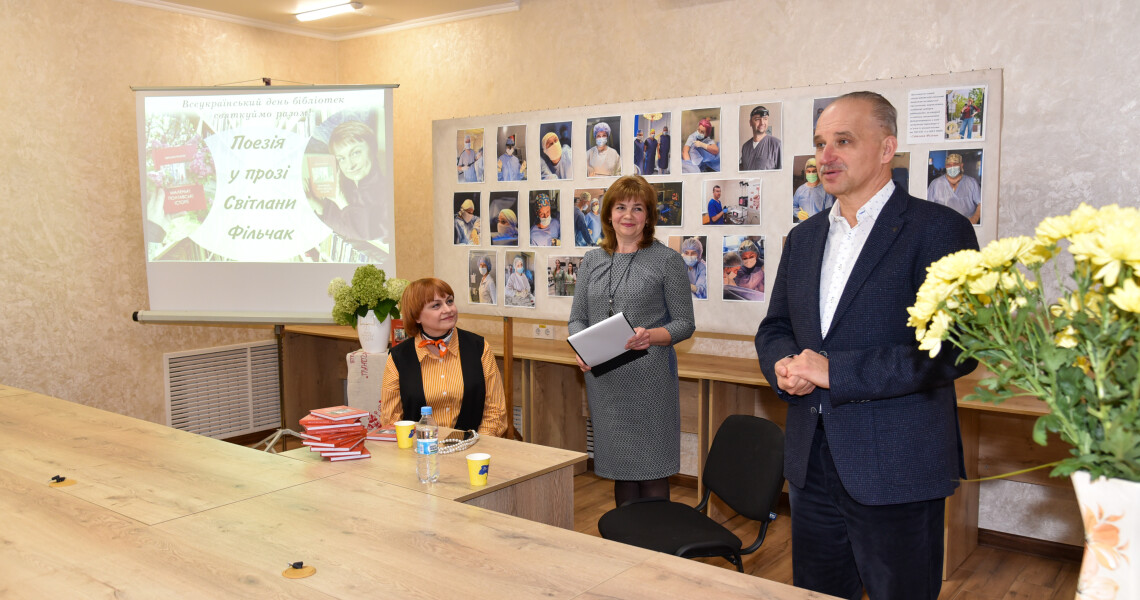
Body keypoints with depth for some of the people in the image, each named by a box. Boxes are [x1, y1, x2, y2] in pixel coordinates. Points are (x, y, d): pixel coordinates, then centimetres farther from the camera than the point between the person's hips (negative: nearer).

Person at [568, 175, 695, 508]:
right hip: (603, 378, 4)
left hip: (649, 380, -4)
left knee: (651, 470, 0)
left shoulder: (667, 260, -1)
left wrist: (651, 336, -21)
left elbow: (684, 323, -2)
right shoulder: (592, 261, 11)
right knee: (618, 465, 13)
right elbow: (577, 318, 12)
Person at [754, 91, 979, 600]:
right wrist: (783, 365, -6)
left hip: (896, 471, -6)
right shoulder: (804, 237, 12)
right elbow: (774, 327, 17)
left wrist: (835, 370, -21)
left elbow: (952, 349, -18)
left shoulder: (937, 229, -9)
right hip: (812, 463, 6)